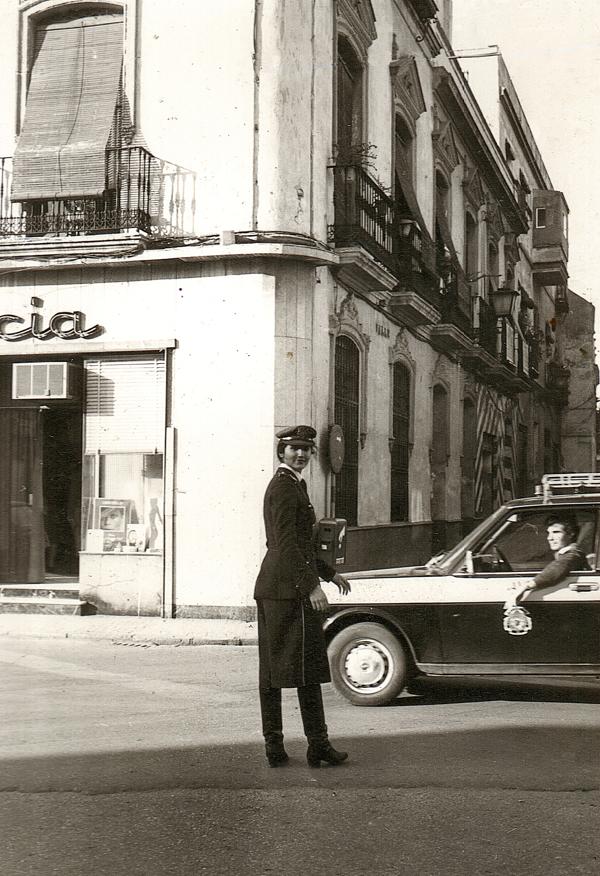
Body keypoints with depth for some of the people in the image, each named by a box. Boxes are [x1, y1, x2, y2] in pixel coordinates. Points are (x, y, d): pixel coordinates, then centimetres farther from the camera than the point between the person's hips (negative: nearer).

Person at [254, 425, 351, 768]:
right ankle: (318, 745, 1)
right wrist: (312, 586, -24)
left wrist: (330, 573, 28)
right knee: (307, 666, -4)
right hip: (291, 587, -10)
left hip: (270, 586, 10)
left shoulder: (290, 484, 20)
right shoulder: (286, 486, -12)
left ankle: (274, 746, 13)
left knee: (272, 669, 9)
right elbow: (286, 543, -21)